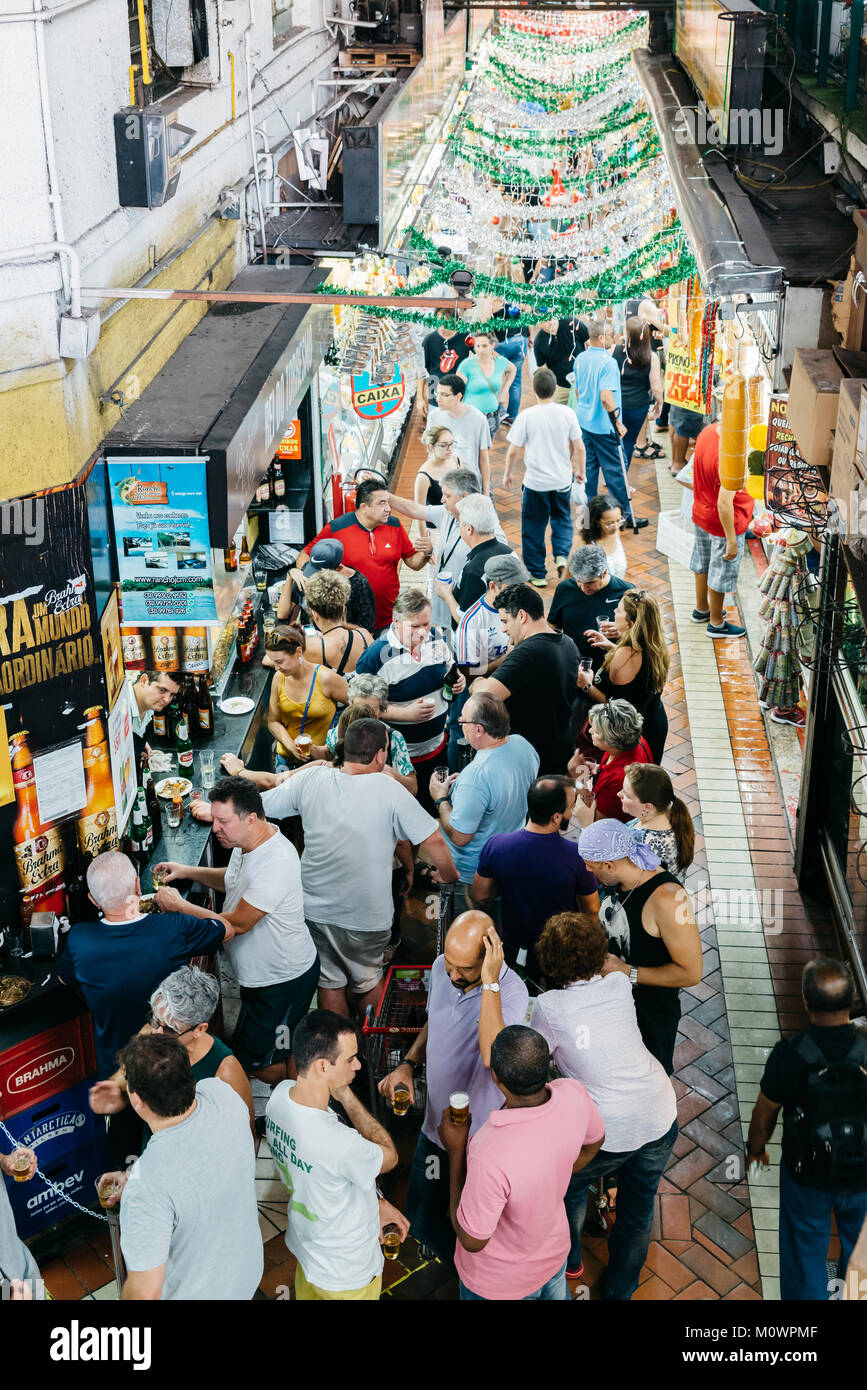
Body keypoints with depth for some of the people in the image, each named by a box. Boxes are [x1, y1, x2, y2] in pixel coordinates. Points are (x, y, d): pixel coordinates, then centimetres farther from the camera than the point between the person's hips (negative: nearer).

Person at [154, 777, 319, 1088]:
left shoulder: (276, 863, -33)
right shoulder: (247, 842, -3)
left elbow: (237, 923, -29)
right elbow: (233, 879, 20)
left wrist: (178, 905, -20)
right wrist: (188, 872, 5)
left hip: (283, 979, -10)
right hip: (261, 973, 10)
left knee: (263, 1065, 0)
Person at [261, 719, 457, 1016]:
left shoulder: (310, 778, -10)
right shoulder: (388, 789, -18)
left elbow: (258, 805, 1)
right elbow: (433, 840, -17)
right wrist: (450, 878, 2)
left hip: (315, 910, 2)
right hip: (367, 914, -2)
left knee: (329, 983, 19)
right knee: (368, 981, 21)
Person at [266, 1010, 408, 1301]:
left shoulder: (281, 1093, -18)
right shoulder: (338, 1143, -43)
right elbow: (389, 1157, -19)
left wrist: (376, 1201, 2)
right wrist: (347, 1097, -24)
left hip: (304, 1245, 7)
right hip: (347, 1274, -7)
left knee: (309, 1294, 31)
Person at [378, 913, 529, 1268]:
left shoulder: (512, 992, -26)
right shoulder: (441, 968, -7)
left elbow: (493, 1056, -43)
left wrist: (489, 983, -43)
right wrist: (408, 1064, -3)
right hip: (435, 1126, 6)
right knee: (421, 1223, 19)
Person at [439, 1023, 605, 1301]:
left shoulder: (491, 1157, -45)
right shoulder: (573, 1094, -26)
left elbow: (471, 1241, -26)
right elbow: (593, 1142, -1)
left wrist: (455, 1152, -23)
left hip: (498, 1283, -4)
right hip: (555, 1252, 4)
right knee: (555, 1293, 33)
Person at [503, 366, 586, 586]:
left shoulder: (526, 416, -14)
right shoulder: (567, 413, -6)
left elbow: (513, 451, -9)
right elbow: (579, 448, 1)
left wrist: (507, 473, 8)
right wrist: (580, 470, 18)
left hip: (535, 481, -3)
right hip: (562, 479, 3)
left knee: (533, 528, 11)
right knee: (562, 518, 24)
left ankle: (537, 573, 17)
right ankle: (562, 554, 2)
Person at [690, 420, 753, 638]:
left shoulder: (708, 432, -11)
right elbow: (724, 503, -32)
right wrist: (732, 541, -23)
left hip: (701, 514, 8)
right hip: (723, 523, -8)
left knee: (703, 563, 27)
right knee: (721, 572, 13)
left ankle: (701, 609, 48)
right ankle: (716, 623, 33)